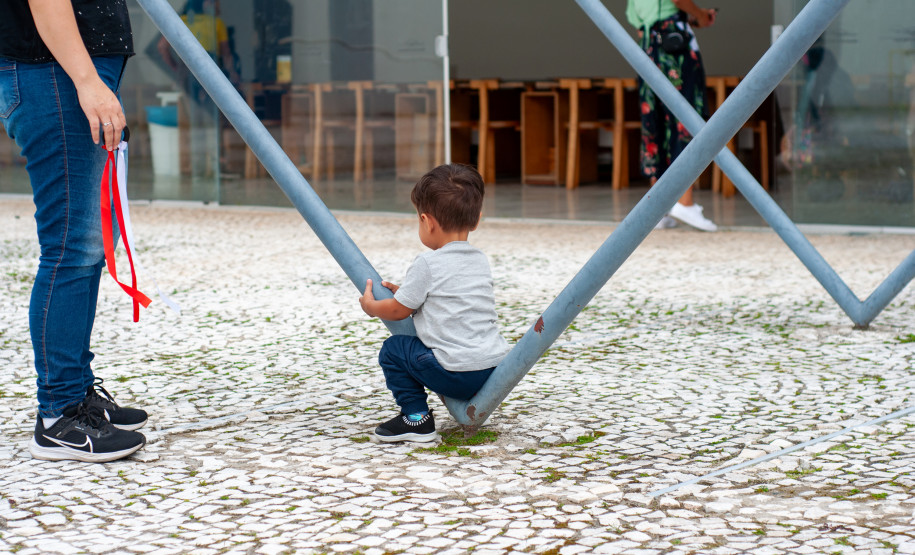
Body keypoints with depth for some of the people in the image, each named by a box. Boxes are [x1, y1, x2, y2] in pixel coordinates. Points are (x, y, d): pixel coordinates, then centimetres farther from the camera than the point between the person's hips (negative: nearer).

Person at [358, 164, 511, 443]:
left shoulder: (427, 264, -9)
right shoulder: (480, 260, 14)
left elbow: (398, 311, 2)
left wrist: (370, 306, 22)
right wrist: (404, 291, 34)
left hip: (457, 373, -8)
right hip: (497, 370, 8)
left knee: (393, 350, 8)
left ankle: (417, 418, 3)